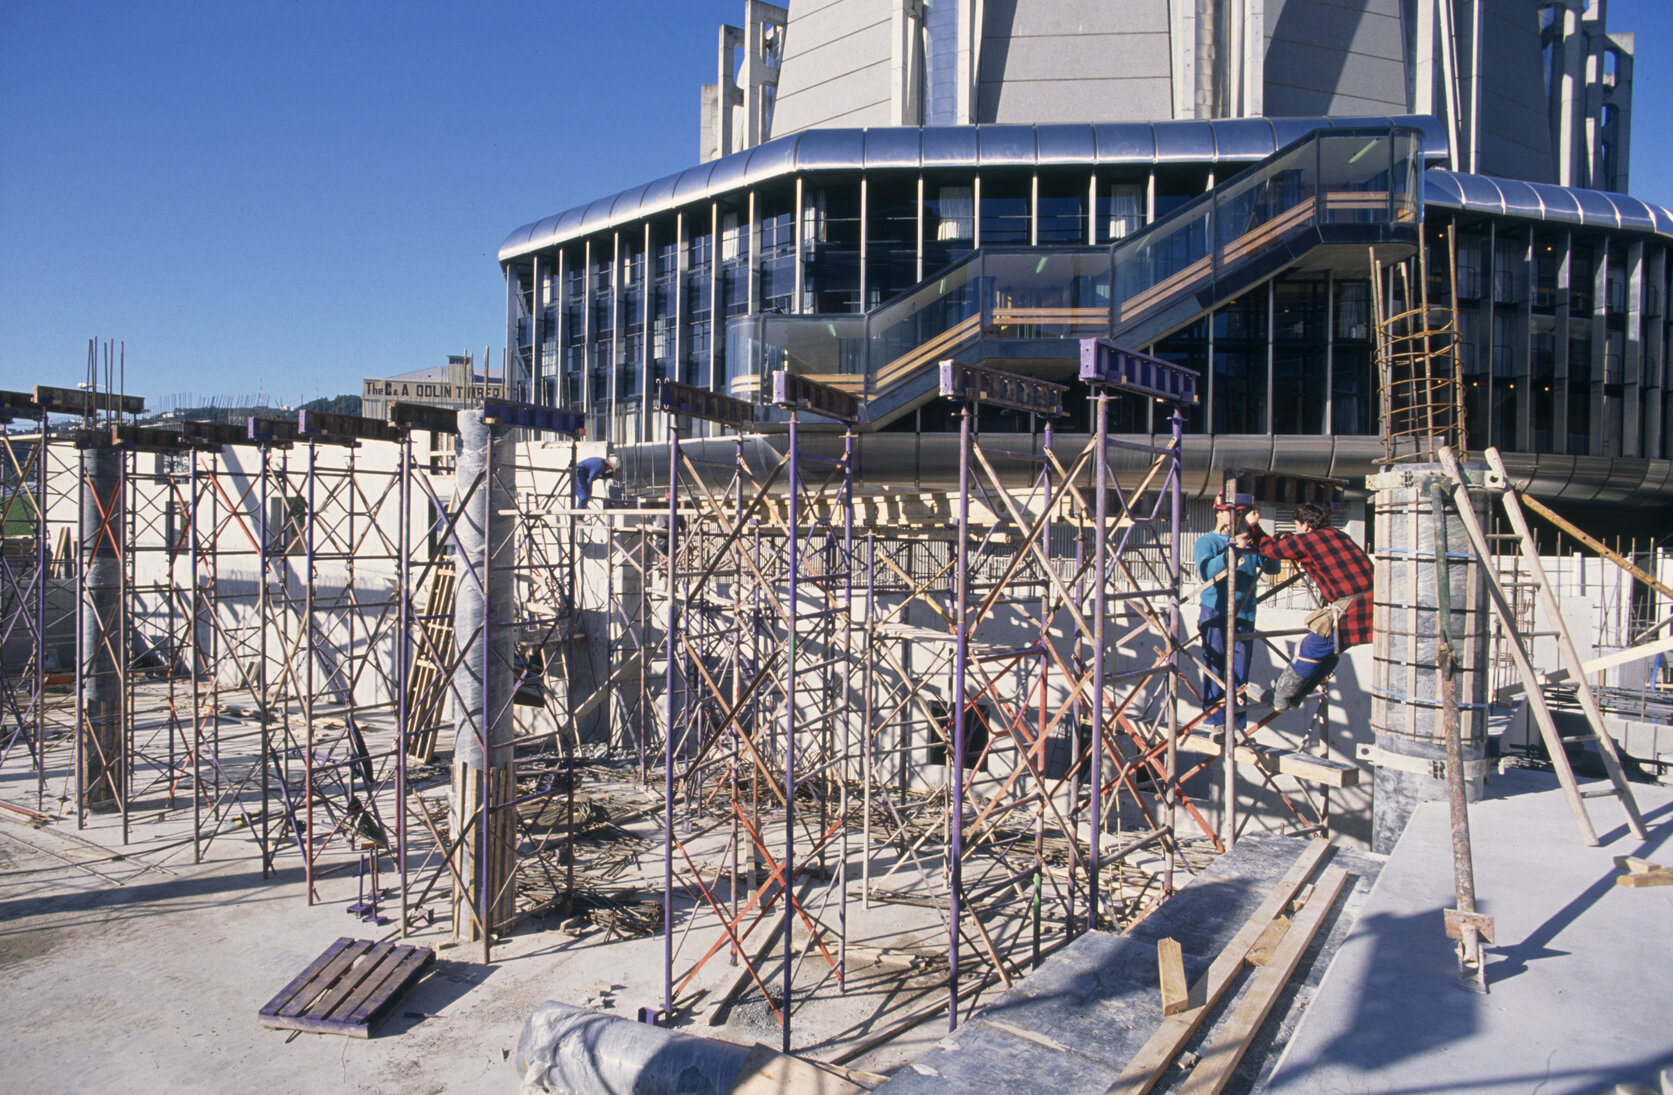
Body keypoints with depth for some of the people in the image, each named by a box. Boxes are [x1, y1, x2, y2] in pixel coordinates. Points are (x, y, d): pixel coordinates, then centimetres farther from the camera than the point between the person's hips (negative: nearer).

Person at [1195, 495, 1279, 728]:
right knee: (1214, 665, -6)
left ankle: (1236, 720, 7)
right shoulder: (1206, 541, 4)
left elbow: (1273, 568, 9)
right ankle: (1212, 718, 0)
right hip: (1215, 612, -3)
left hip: (1244, 613, 3)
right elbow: (1206, 571, -14)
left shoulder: (1248, 541, 15)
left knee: (1240, 668, 2)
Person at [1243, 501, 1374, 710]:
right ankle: (1292, 696, 33)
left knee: (1311, 649, 9)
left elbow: (1269, 548, 13)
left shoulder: (1306, 541, -1)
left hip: (1352, 611, -7)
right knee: (1330, 649, 22)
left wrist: (1253, 526, 29)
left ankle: (1277, 698, 21)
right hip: (1373, 606, 7)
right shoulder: (1338, 535, 19)